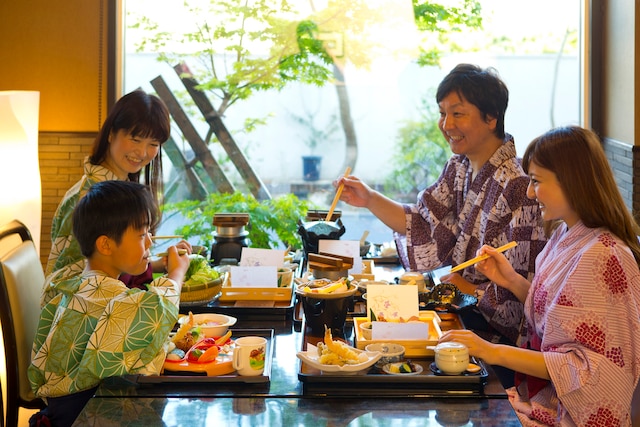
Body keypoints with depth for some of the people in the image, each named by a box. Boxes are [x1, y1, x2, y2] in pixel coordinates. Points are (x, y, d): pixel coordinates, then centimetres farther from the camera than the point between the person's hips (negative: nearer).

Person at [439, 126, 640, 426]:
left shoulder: (601, 257, -22)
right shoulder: (565, 235, 6)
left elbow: (594, 368, -22)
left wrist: (496, 353, -24)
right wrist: (511, 280, 1)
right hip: (541, 396, 8)